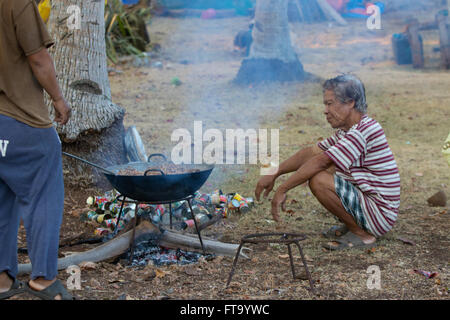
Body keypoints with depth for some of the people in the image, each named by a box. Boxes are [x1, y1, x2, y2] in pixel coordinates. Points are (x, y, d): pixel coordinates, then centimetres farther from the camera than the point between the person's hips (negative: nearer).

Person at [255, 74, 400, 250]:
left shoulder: (364, 130, -21)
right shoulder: (347, 131, 11)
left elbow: (320, 162, -23)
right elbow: (310, 152, 11)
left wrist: (282, 190, -19)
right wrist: (274, 174, 5)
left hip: (380, 214, -10)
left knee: (319, 180, -21)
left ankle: (362, 235, -9)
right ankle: (352, 226, 14)